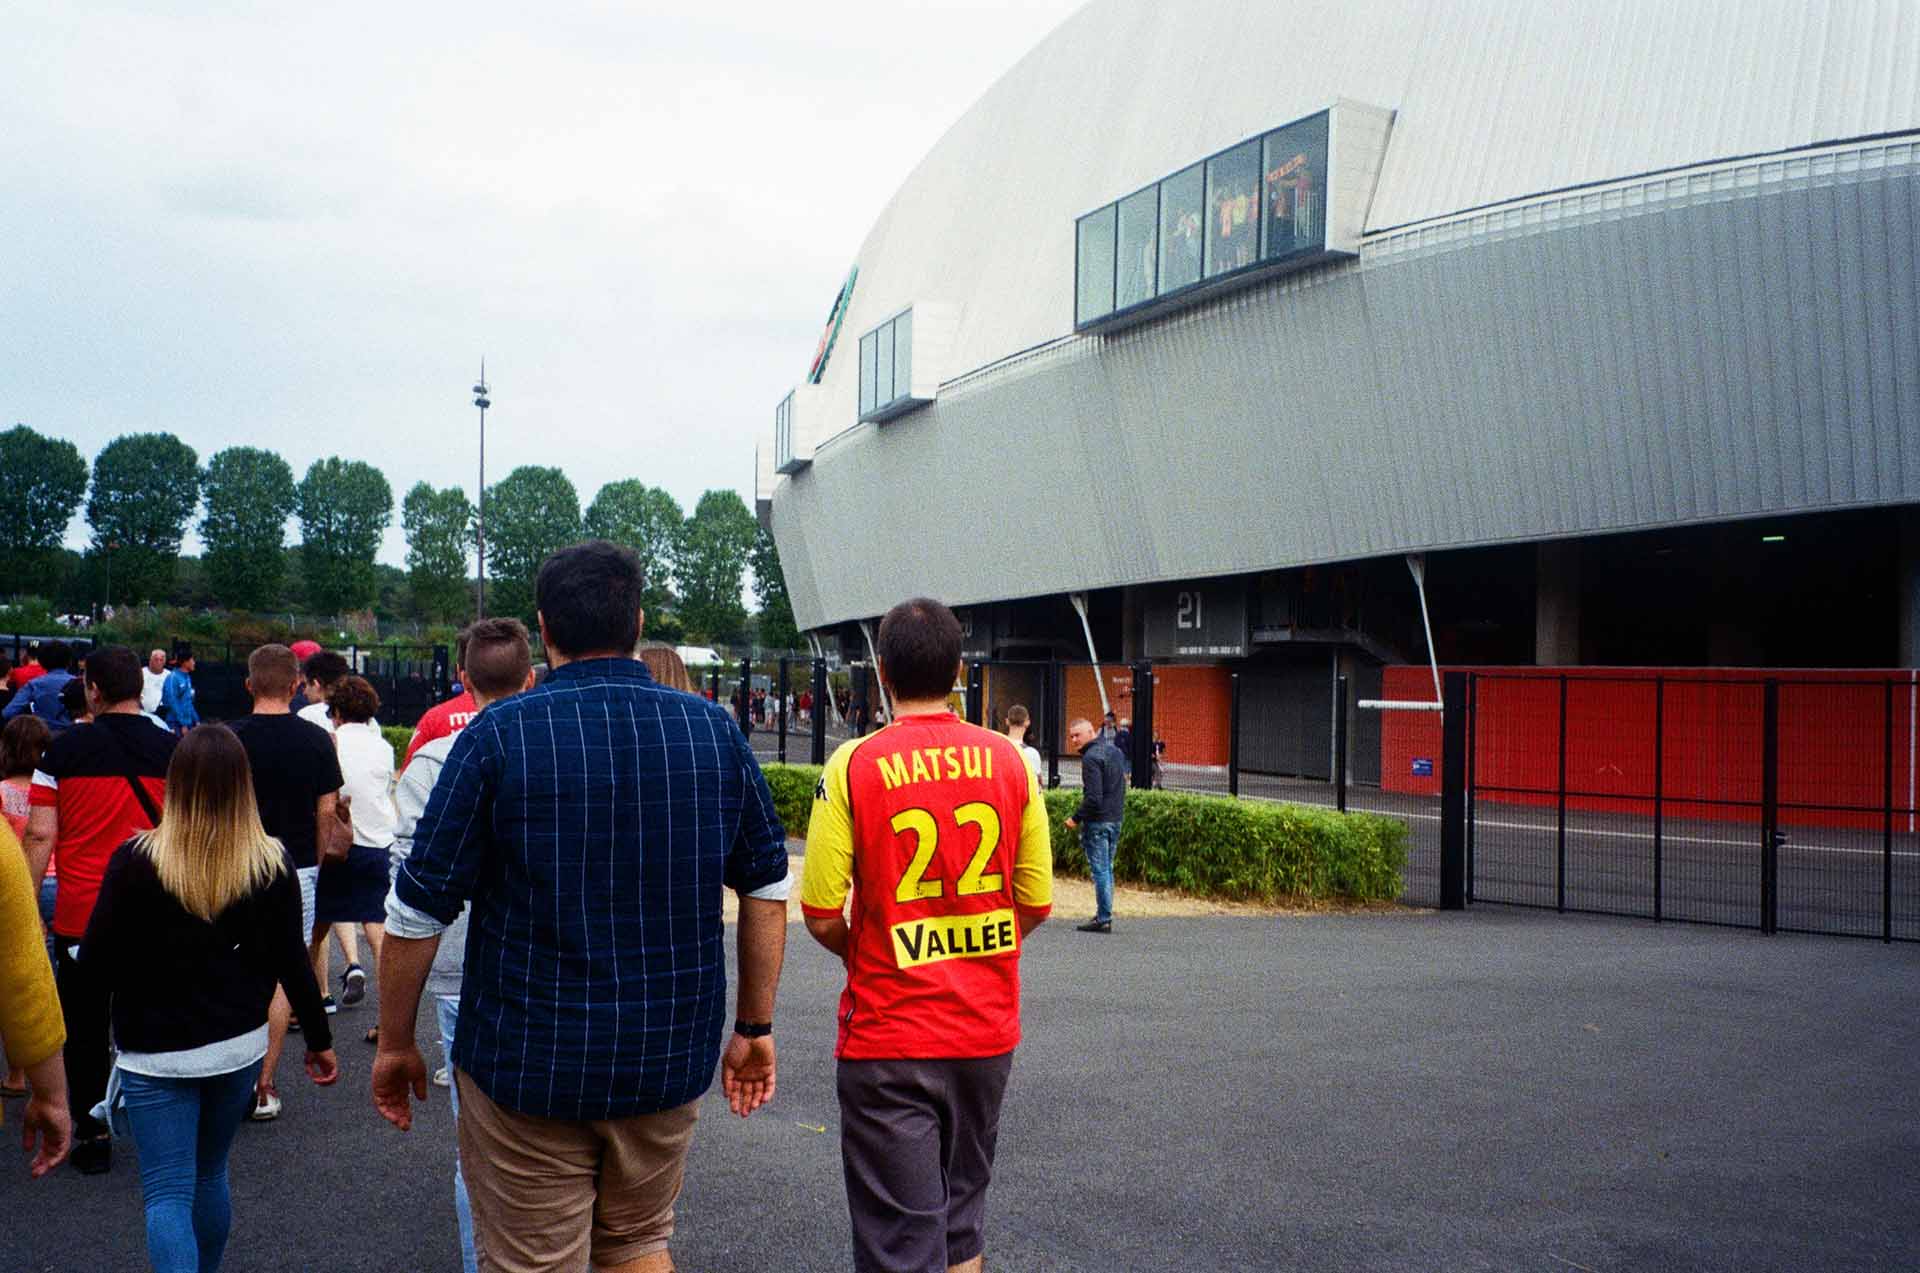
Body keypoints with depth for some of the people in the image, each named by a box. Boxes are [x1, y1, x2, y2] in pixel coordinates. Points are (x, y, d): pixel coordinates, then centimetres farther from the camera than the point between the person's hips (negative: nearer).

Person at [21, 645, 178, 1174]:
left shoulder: (66, 748, -5)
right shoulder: (174, 749, -2)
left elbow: (40, 836, -7)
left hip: (80, 914, -1)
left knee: (84, 1031, 12)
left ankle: (91, 1137, 17)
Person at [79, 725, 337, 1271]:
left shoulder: (136, 861, -15)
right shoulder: (271, 863, -7)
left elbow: (96, 964, -11)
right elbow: (290, 960, -1)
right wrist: (319, 1039, 9)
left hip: (156, 1052, -3)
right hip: (240, 1045, 3)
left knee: (168, 1193, 1)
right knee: (210, 1174, 22)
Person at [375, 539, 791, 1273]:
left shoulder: (498, 736, -11)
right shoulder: (715, 731, -1)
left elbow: (417, 914, -9)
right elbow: (767, 889, 5)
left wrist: (395, 1045, 4)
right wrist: (754, 1029, 13)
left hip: (526, 1069, -3)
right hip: (671, 1061, 4)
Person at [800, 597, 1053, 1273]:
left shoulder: (853, 765, -11)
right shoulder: (1009, 759, -2)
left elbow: (821, 915, -11)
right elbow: (1037, 903, 1)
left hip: (890, 1043, -3)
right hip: (987, 1034, 4)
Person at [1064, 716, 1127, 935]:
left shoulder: (1091, 758, -17)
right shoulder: (1113, 749, 12)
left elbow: (1093, 798, -22)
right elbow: (1123, 780, 20)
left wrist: (1076, 818, -12)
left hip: (1097, 821, -9)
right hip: (1116, 818, 9)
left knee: (1099, 870, -5)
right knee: (1107, 869, 14)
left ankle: (1103, 919, -4)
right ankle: (1105, 916, 18)